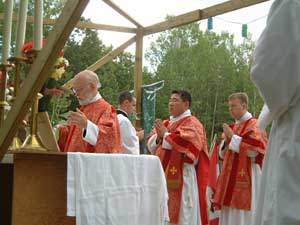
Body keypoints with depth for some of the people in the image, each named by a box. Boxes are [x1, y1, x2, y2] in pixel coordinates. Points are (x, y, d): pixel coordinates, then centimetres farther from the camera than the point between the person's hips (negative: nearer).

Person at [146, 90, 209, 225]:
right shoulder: (166, 123, 18)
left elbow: (184, 143, -22)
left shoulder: (191, 123, -4)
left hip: (182, 176, -7)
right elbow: (151, 145, 14)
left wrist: (165, 135, -10)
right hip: (164, 175, 8)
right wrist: (158, 136, -6)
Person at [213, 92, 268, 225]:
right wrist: (227, 140, 0)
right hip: (231, 177, 8)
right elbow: (224, 154, 20)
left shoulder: (254, 125, -5)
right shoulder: (233, 127, 18)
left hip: (247, 177, -8)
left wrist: (233, 137, -13)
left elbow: (254, 150, -17)